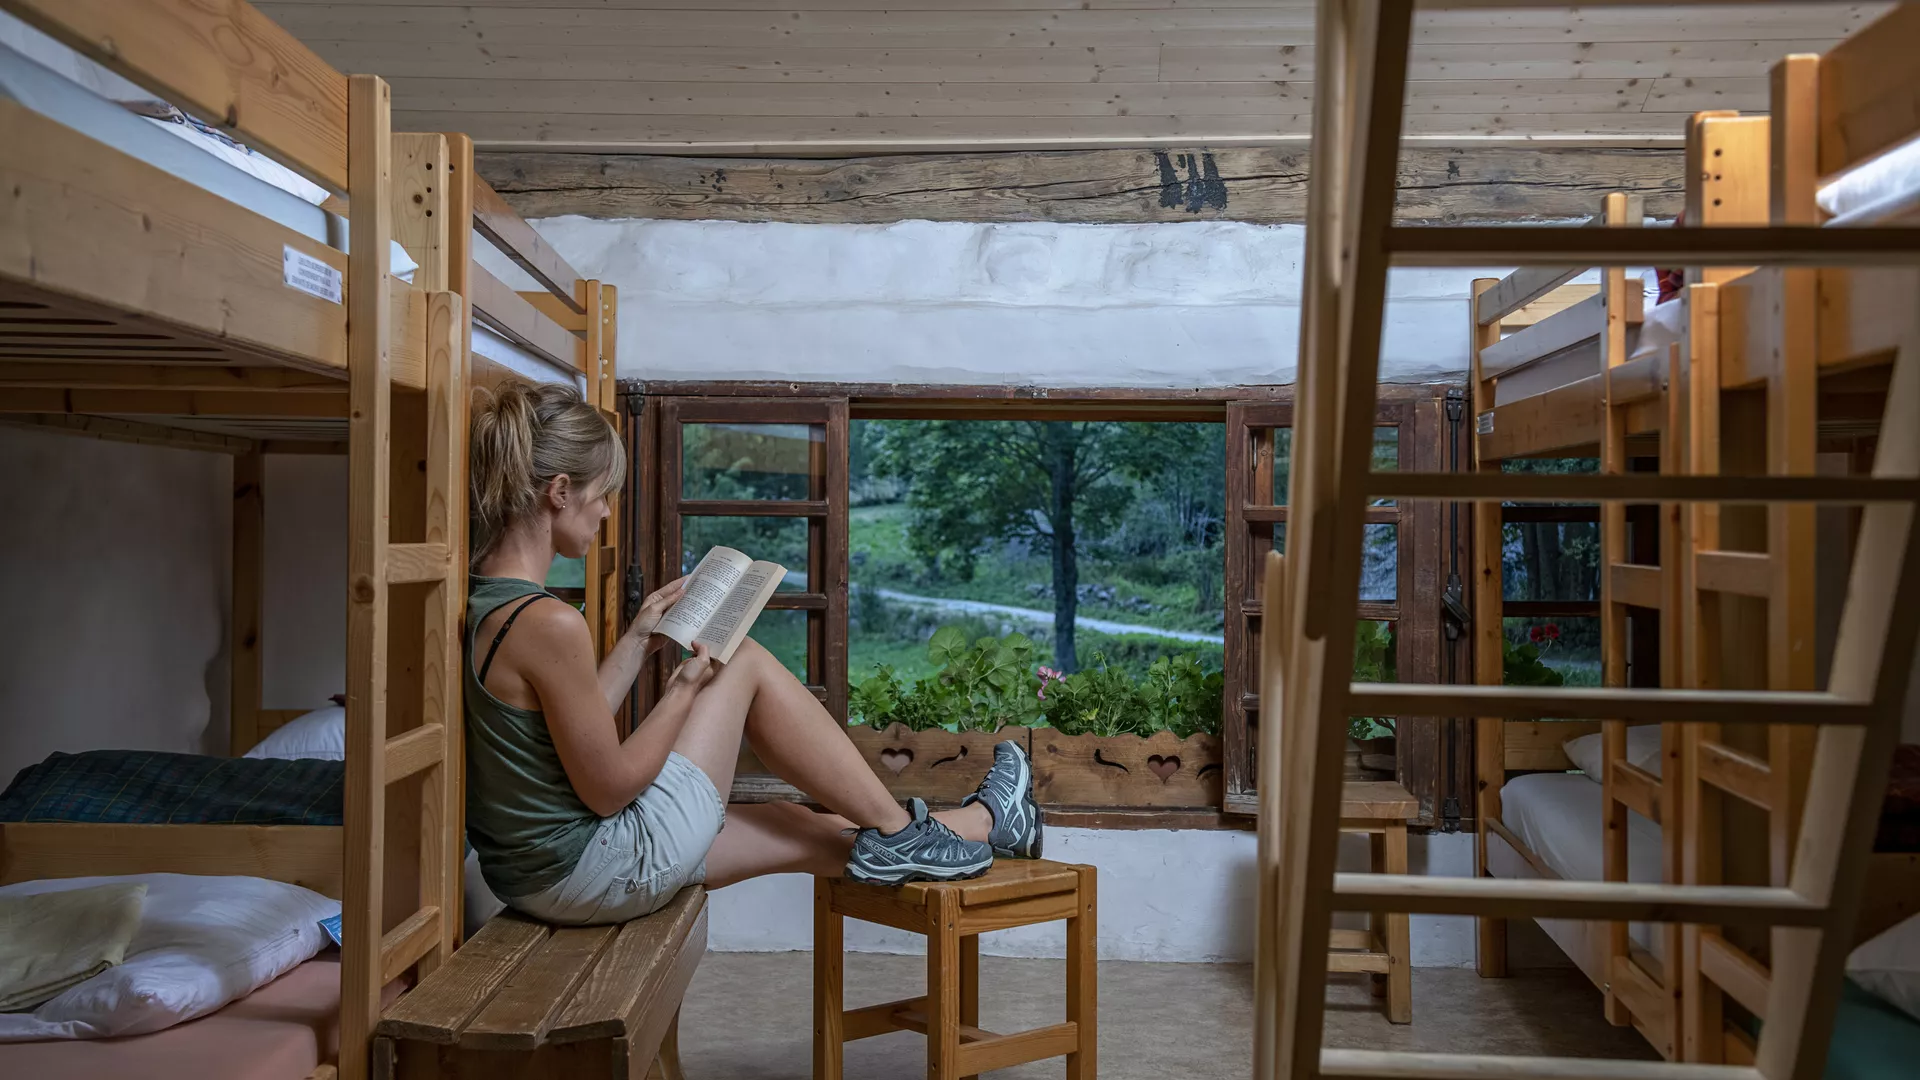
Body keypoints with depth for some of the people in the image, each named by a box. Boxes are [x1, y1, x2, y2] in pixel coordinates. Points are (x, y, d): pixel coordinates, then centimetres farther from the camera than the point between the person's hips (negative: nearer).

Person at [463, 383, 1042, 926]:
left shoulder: (481, 602, 4)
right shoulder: (549, 624, -27)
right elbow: (608, 787, -19)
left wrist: (637, 640, 12)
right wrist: (686, 685, -8)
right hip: (608, 870, -9)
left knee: (806, 830, 18)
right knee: (747, 664, -2)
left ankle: (979, 821, 33)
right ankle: (898, 832, 9)